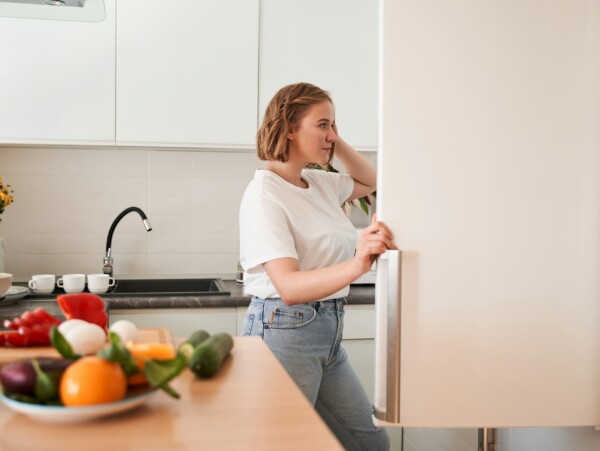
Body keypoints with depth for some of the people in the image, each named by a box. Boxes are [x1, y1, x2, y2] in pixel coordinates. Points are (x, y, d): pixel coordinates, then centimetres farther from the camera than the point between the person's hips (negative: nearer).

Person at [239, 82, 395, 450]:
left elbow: (369, 181, 26)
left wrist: (337, 143, 8)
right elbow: (289, 287, -27)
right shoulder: (264, 194, -17)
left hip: (328, 334, 8)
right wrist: (356, 266, -44)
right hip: (284, 332, -8)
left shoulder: (319, 183, 7)